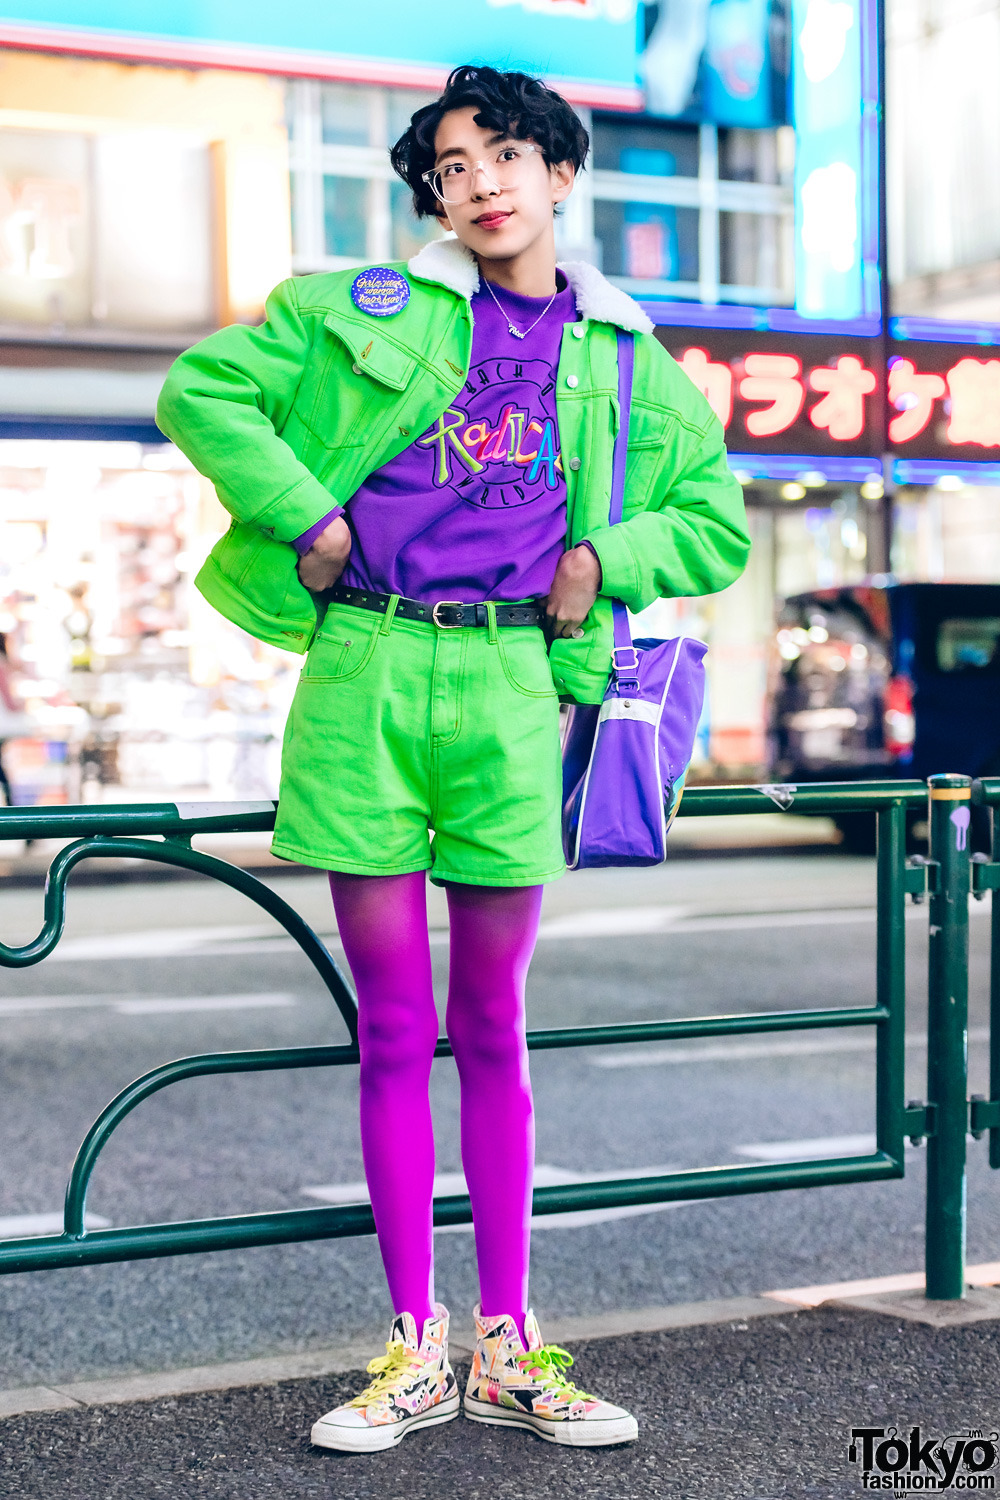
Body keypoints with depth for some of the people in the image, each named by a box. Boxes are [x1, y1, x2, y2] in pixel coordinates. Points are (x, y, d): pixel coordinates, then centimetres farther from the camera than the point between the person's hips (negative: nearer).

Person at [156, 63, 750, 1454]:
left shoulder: (627, 364, 13)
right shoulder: (365, 308, 9)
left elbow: (721, 526, 20)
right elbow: (200, 389, 8)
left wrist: (606, 559, 3)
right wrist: (304, 512, -2)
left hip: (508, 682, 1)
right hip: (366, 668, -1)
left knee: (492, 1031, 6)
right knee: (393, 1032, 2)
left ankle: (507, 1348, 14)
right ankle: (418, 1347, 11)